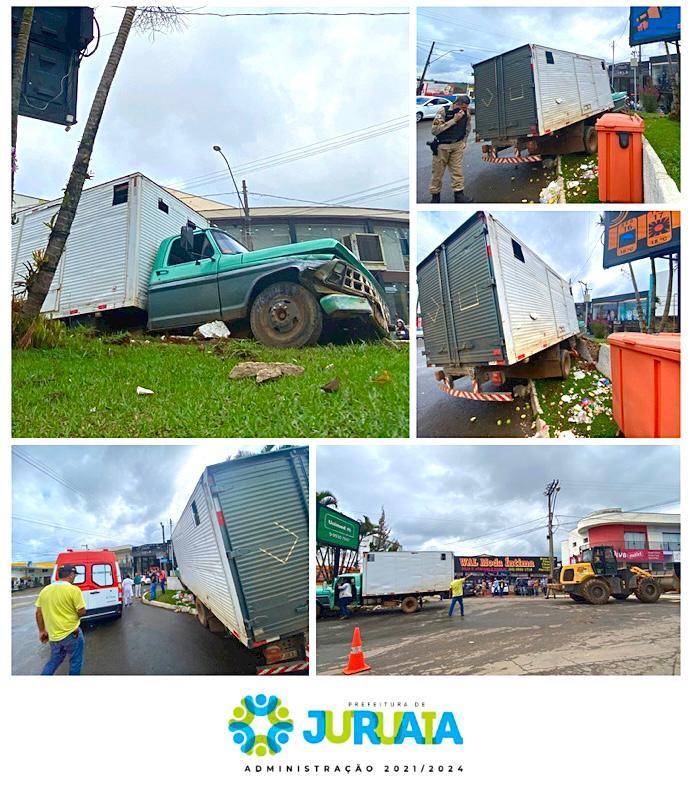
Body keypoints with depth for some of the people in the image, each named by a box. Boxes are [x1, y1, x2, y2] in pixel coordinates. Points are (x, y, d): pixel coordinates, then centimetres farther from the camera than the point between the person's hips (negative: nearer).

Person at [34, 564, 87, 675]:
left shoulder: (45, 590, 2)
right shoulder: (74, 590, -16)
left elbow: (38, 613, 8)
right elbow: (82, 612, -14)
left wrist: (42, 631, 17)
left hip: (53, 635, 6)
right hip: (71, 634, -6)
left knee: (54, 661, 23)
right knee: (76, 662, 12)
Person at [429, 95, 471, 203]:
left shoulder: (466, 112, 2)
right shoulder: (443, 111, -14)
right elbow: (434, 130, -23)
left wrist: (463, 142, 12)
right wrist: (454, 120, -23)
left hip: (457, 146, 3)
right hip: (442, 146, -3)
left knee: (458, 171, -3)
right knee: (438, 172, 3)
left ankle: (459, 195, 1)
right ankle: (435, 196, 13)